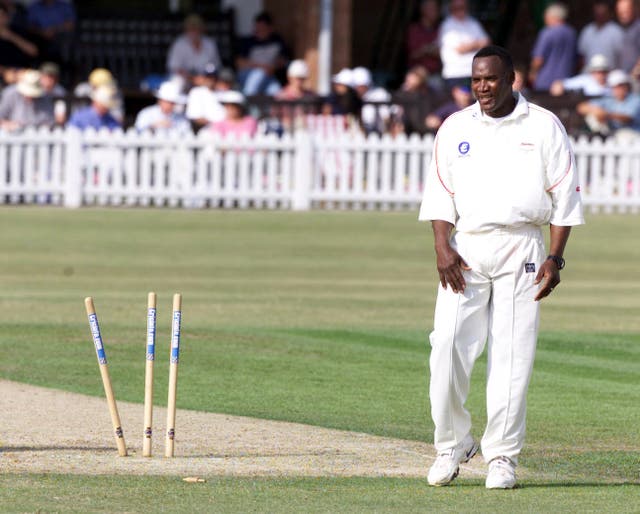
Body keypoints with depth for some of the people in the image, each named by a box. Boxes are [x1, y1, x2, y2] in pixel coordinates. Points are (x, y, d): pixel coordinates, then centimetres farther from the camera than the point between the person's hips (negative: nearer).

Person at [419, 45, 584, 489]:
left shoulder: (544, 127, 4)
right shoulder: (455, 128, 11)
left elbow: (565, 195, 3)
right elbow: (440, 191, 8)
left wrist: (556, 258, -5)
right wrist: (442, 248, -7)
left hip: (521, 250, -2)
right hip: (465, 248, 2)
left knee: (513, 353, -4)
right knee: (448, 344, -10)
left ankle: (502, 456, 3)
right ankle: (452, 445, 4)